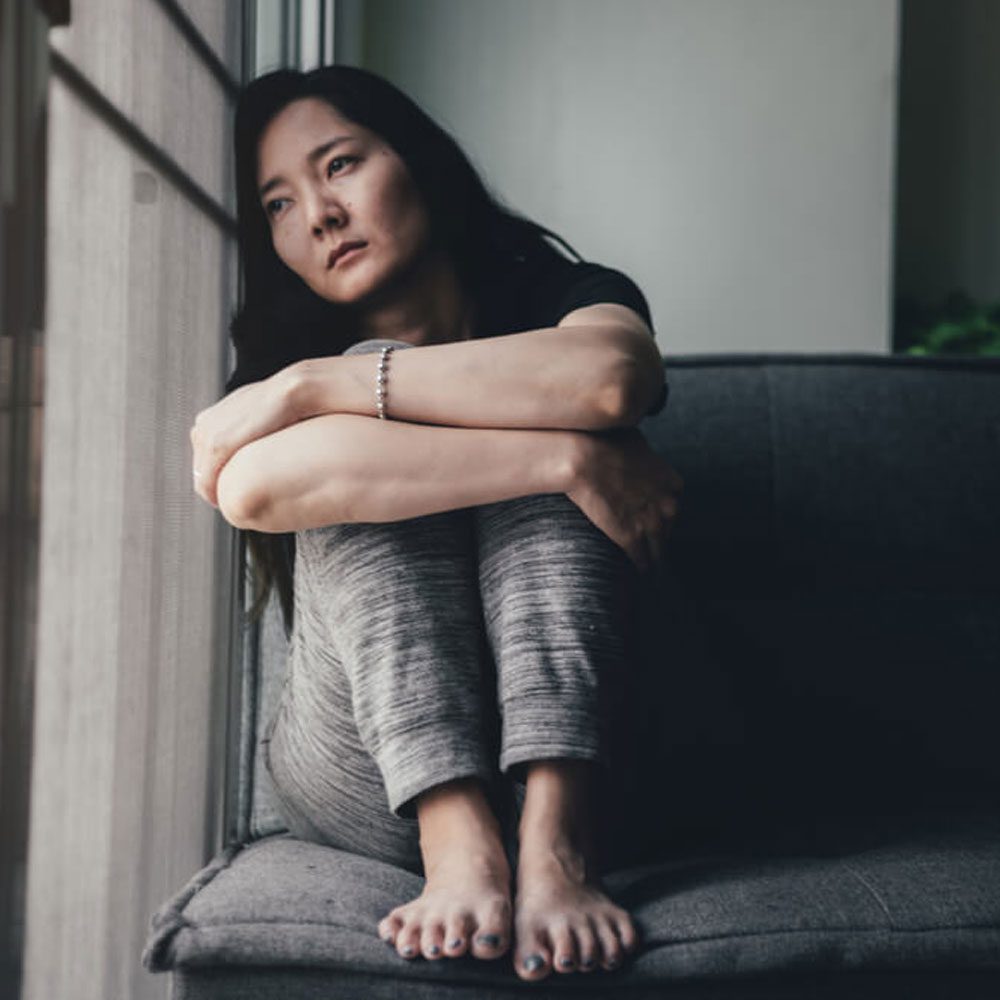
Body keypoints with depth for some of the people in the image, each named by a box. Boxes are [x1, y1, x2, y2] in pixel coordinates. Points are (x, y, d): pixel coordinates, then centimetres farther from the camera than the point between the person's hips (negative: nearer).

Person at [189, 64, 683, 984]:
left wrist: (314, 386, -23)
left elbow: (613, 375, -27)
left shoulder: (561, 295, 2)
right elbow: (252, 486, -25)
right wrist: (568, 461, -27)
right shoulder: (285, 363, 2)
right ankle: (458, 841, -32)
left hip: (557, 755, 0)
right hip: (366, 792, 1)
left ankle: (554, 837, -34)